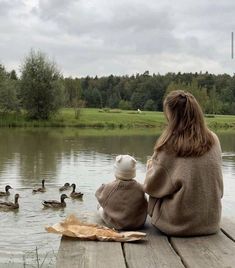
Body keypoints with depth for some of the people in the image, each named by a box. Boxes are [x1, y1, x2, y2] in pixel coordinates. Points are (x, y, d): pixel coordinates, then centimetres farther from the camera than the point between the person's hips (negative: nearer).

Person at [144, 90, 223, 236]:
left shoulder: (168, 146, -18)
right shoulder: (213, 141, -6)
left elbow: (152, 187, -8)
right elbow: (217, 182, 8)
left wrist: (151, 166, 12)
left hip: (179, 224, -4)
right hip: (211, 221, 4)